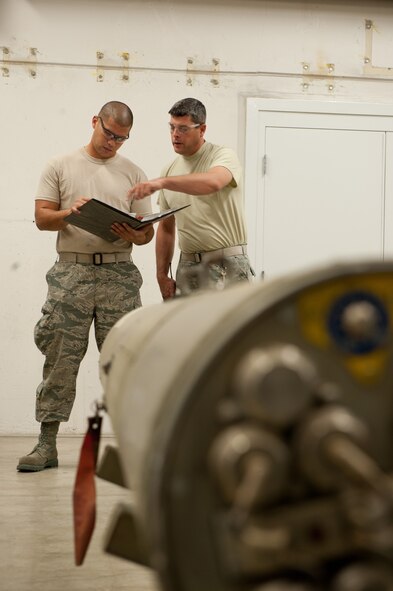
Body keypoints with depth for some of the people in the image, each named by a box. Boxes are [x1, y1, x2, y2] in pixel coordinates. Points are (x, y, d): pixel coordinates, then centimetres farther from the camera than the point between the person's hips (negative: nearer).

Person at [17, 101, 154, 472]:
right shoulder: (60, 167, 10)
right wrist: (70, 212, -15)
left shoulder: (133, 173, 13)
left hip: (118, 274, 1)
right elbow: (42, 218, 4)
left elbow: (147, 232, 11)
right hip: (72, 271, -1)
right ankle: (47, 444, 2)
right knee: (60, 360, -2)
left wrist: (132, 235, -12)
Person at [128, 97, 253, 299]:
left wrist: (162, 182, -37)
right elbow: (166, 226, 20)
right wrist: (162, 275, 14)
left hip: (226, 267, -6)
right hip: (187, 266, 6)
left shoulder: (223, 156, -4)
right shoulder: (170, 170, 15)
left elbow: (212, 182, -30)